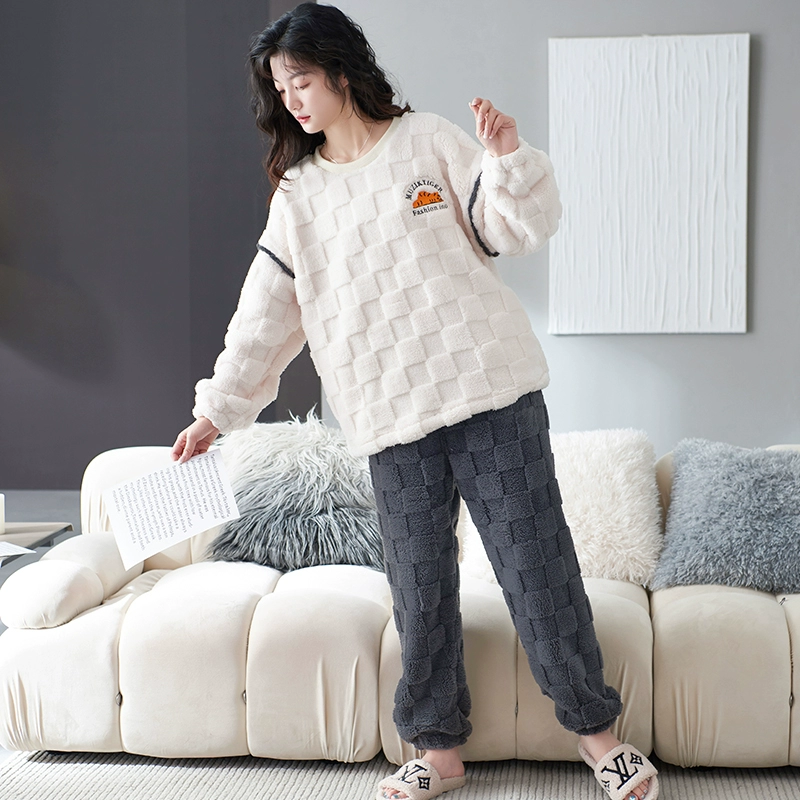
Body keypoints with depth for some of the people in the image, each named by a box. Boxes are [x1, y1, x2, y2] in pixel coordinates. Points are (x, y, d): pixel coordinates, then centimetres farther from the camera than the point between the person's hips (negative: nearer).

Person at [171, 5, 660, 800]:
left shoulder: (430, 141, 5)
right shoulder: (297, 193, 13)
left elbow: (516, 230, 4)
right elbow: (266, 312, 12)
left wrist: (510, 158, -14)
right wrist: (217, 408, 8)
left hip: (487, 385, -2)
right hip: (389, 415, 3)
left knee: (536, 563, 0)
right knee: (419, 586, 5)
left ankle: (594, 727, 14)